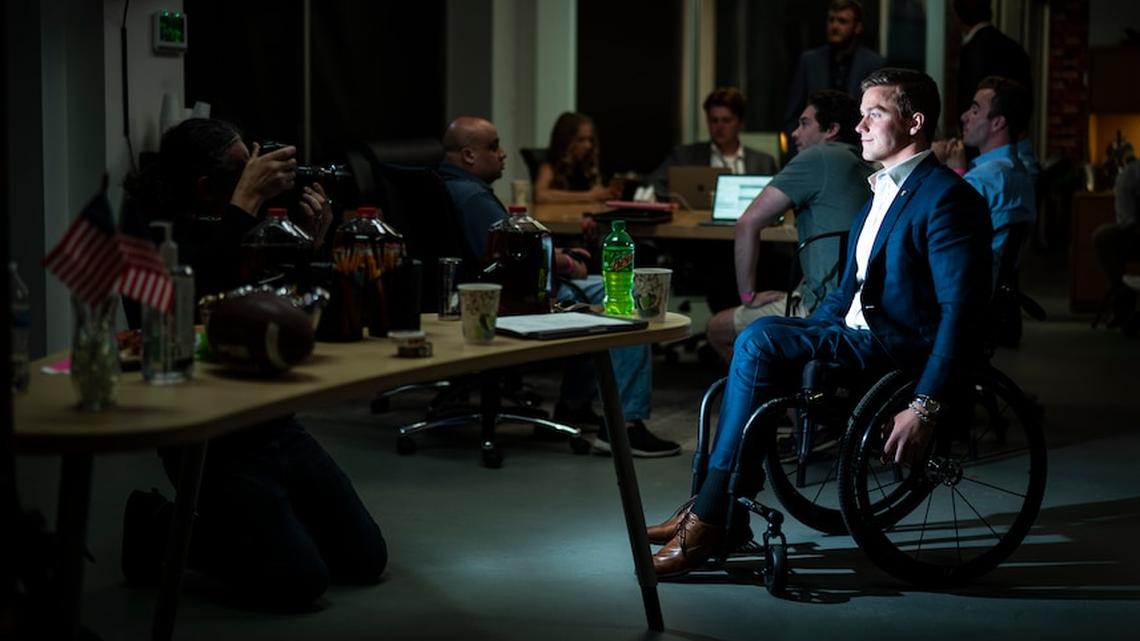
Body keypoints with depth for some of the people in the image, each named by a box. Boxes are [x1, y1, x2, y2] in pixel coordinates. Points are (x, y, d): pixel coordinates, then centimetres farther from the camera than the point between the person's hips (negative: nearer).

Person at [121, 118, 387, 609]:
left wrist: (311, 238, 0)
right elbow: (202, 297, -34)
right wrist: (247, 201, -28)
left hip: (276, 426, 8)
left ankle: (224, 528, 20)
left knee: (365, 560, 4)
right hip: (215, 443, -8)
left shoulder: (233, 229, 9)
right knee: (300, 581, -17)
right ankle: (166, 531, 4)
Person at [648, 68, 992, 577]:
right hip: (860, 339, 10)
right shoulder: (882, 191, 19)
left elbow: (962, 311, -22)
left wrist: (925, 407, -29)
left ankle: (712, 516, -18)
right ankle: (714, 510, -8)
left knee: (759, 340, -22)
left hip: (905, 350, -10)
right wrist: (795, 342, 12)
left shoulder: (947, 198, -13)